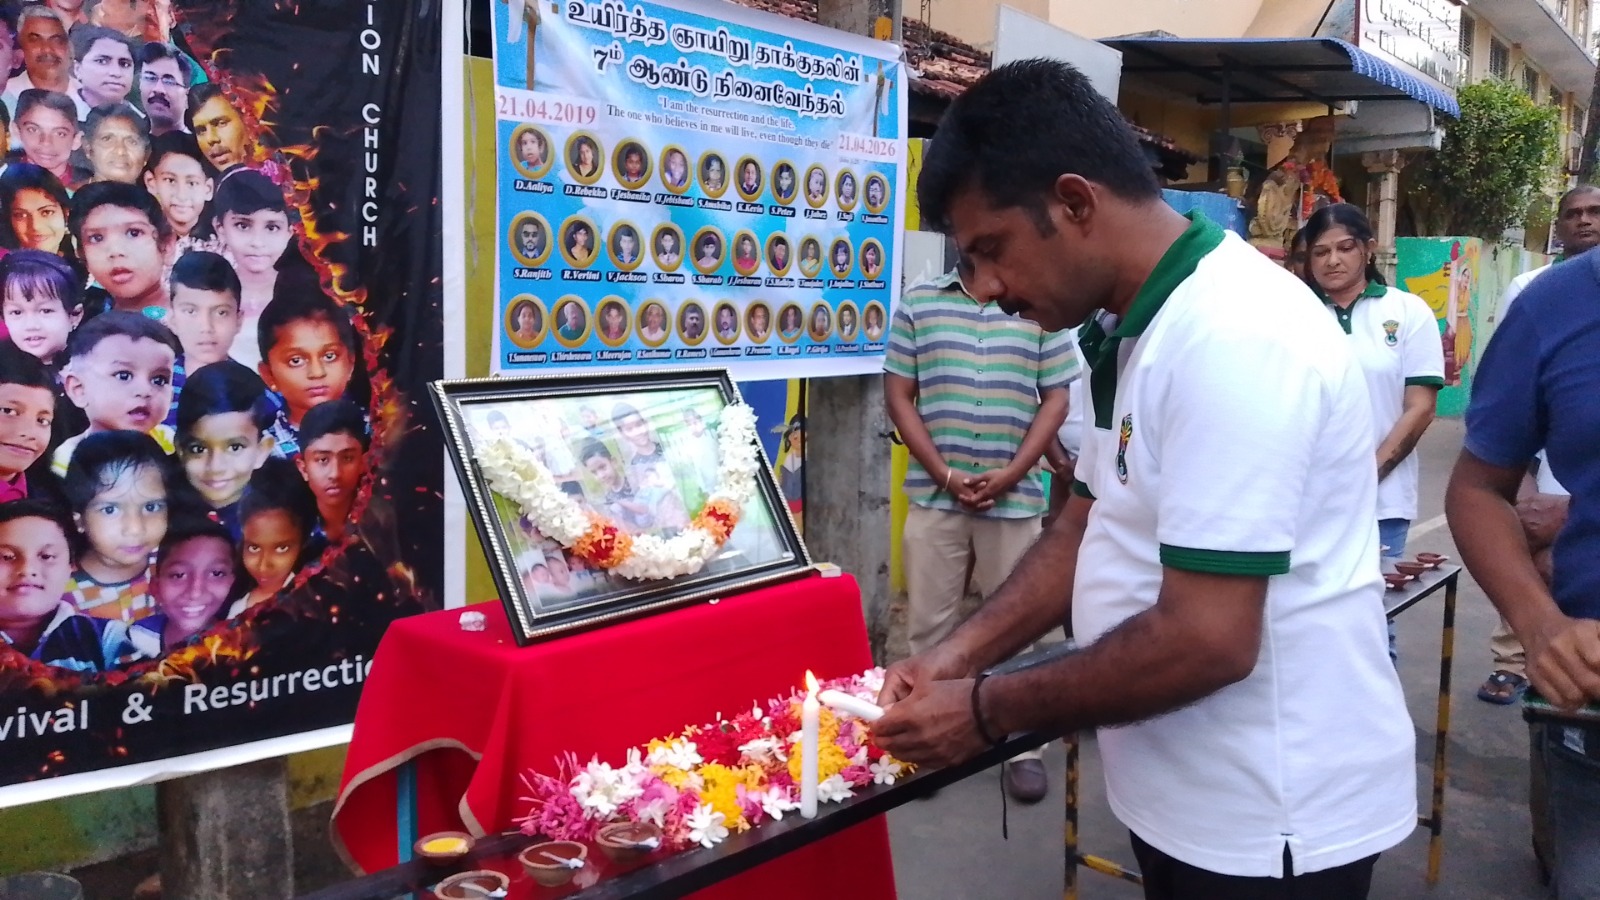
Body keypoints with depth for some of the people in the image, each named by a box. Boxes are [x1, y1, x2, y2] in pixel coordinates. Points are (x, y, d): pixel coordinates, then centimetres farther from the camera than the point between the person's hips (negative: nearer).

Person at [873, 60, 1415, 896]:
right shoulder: (1134, 331, 6)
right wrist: (960, 652, -1)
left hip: (1269, 821, -8)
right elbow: (1088, 527, 11)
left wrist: (987, 711, -17)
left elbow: (1207, 641, -28)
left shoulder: (1231, 340, -25)